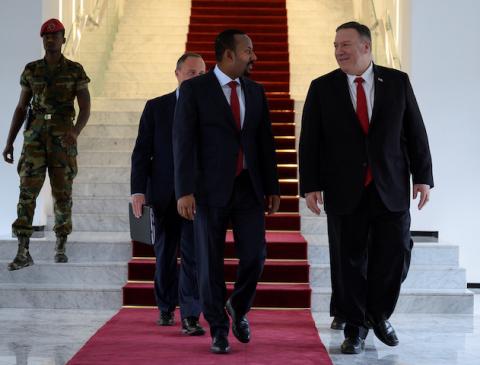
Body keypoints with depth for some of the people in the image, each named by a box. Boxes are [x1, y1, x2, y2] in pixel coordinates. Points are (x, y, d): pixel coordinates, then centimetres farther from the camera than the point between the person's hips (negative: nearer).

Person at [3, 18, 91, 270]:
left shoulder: (76, 71, 1)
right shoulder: (31, 70, 8)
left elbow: (85, 109, -5)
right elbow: (21, 109, 10)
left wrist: (75, 131, -26)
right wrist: (9, 143, 4)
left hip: (62, 138, -1)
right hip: (35, 137, 1)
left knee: (62, 193, 2)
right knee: (27, 192, -10)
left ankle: (61, 247, 21)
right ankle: (23, 253, -11)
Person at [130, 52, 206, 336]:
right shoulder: (156, 107, 5)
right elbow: (142, 151, 2)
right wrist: (138, 190, -7)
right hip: (164, 193, 1)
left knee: (193, 254, -11)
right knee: (165, 254, 12)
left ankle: (190, 317, -11)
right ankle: (166, 309, 29)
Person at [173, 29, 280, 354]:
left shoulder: (256, 91, 11)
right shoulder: (194, 89, -4)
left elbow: (266, 142, 13)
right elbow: (184, 141, -9)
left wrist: (272, 187, 9)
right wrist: (185, 191, -15)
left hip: (249, 187, 4)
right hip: (211, 189, -4)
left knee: (254, 257, -1)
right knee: (211, 263, 2)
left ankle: (238, 308, 27)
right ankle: (219, 328, 17)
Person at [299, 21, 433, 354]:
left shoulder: (397, 82, 4)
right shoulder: (322, 88, 3)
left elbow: (415, 132, 6)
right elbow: (310, 142, 2)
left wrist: (423, 176, 2)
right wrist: (310, 185, -5)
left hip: (391, 189, 1)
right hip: (345, 191, 0)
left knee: (395, 255, 1)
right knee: (349, 262, 3)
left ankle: (379, 314, 25)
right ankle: (355, 328, 17)